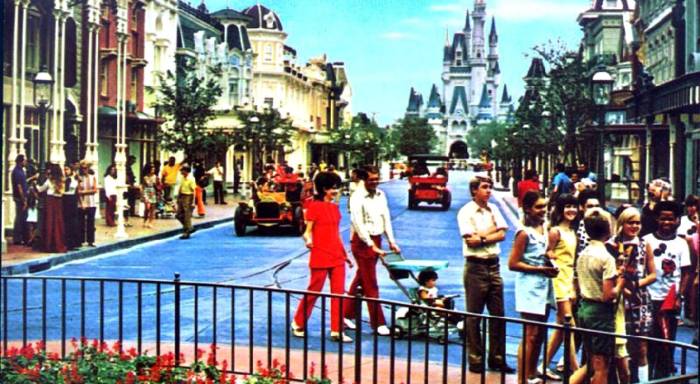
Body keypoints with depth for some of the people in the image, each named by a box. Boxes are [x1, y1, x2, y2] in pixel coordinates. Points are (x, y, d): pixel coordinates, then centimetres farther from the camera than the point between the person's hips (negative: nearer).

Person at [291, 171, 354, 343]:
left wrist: (345, 253, 21)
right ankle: (298, 324, 21)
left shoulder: (335, 207, 13)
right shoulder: (314, 206, -7)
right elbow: (308, 231, -8)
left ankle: (337, 331, 6)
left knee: (339, 293, 2)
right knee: (313, 291, 3)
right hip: (320, 256, -6)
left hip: (337, 256, 7)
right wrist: (308, 240, -30)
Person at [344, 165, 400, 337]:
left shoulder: (381, 195, 8)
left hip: (376, 240, 7)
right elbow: (358, 224, -16)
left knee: (360, 280, 14)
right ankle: (378, 323, 0)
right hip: (362, 242, -7)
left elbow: (386, 218, 11)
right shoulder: (357, 197, -13)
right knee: (371, 285, -4)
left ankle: (347, 315, 26)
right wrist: (372, 246, -19)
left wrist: (391, 241, 3)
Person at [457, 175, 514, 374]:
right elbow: (471, 240, -15)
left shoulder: (493, 209, 11)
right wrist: (491, 230, -6)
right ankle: (475, 360, 10)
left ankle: (497, 358, 16)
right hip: (476, 266, -6)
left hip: (493, 265, 6)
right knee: (474, 316, 2)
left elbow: (502, 234, 1)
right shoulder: (466, 212, -7)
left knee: (498, 314, 8)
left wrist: (481, 238, -11)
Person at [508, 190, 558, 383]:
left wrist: (550, 266, 5)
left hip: (544, 286, 8)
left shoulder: (544, 228, 9)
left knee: (540, 334, 14)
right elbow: (513, 264, -16)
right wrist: (539, 269, -18)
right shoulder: (524, 233, -14)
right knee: (530, 335, -7)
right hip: (530, 286, -8)